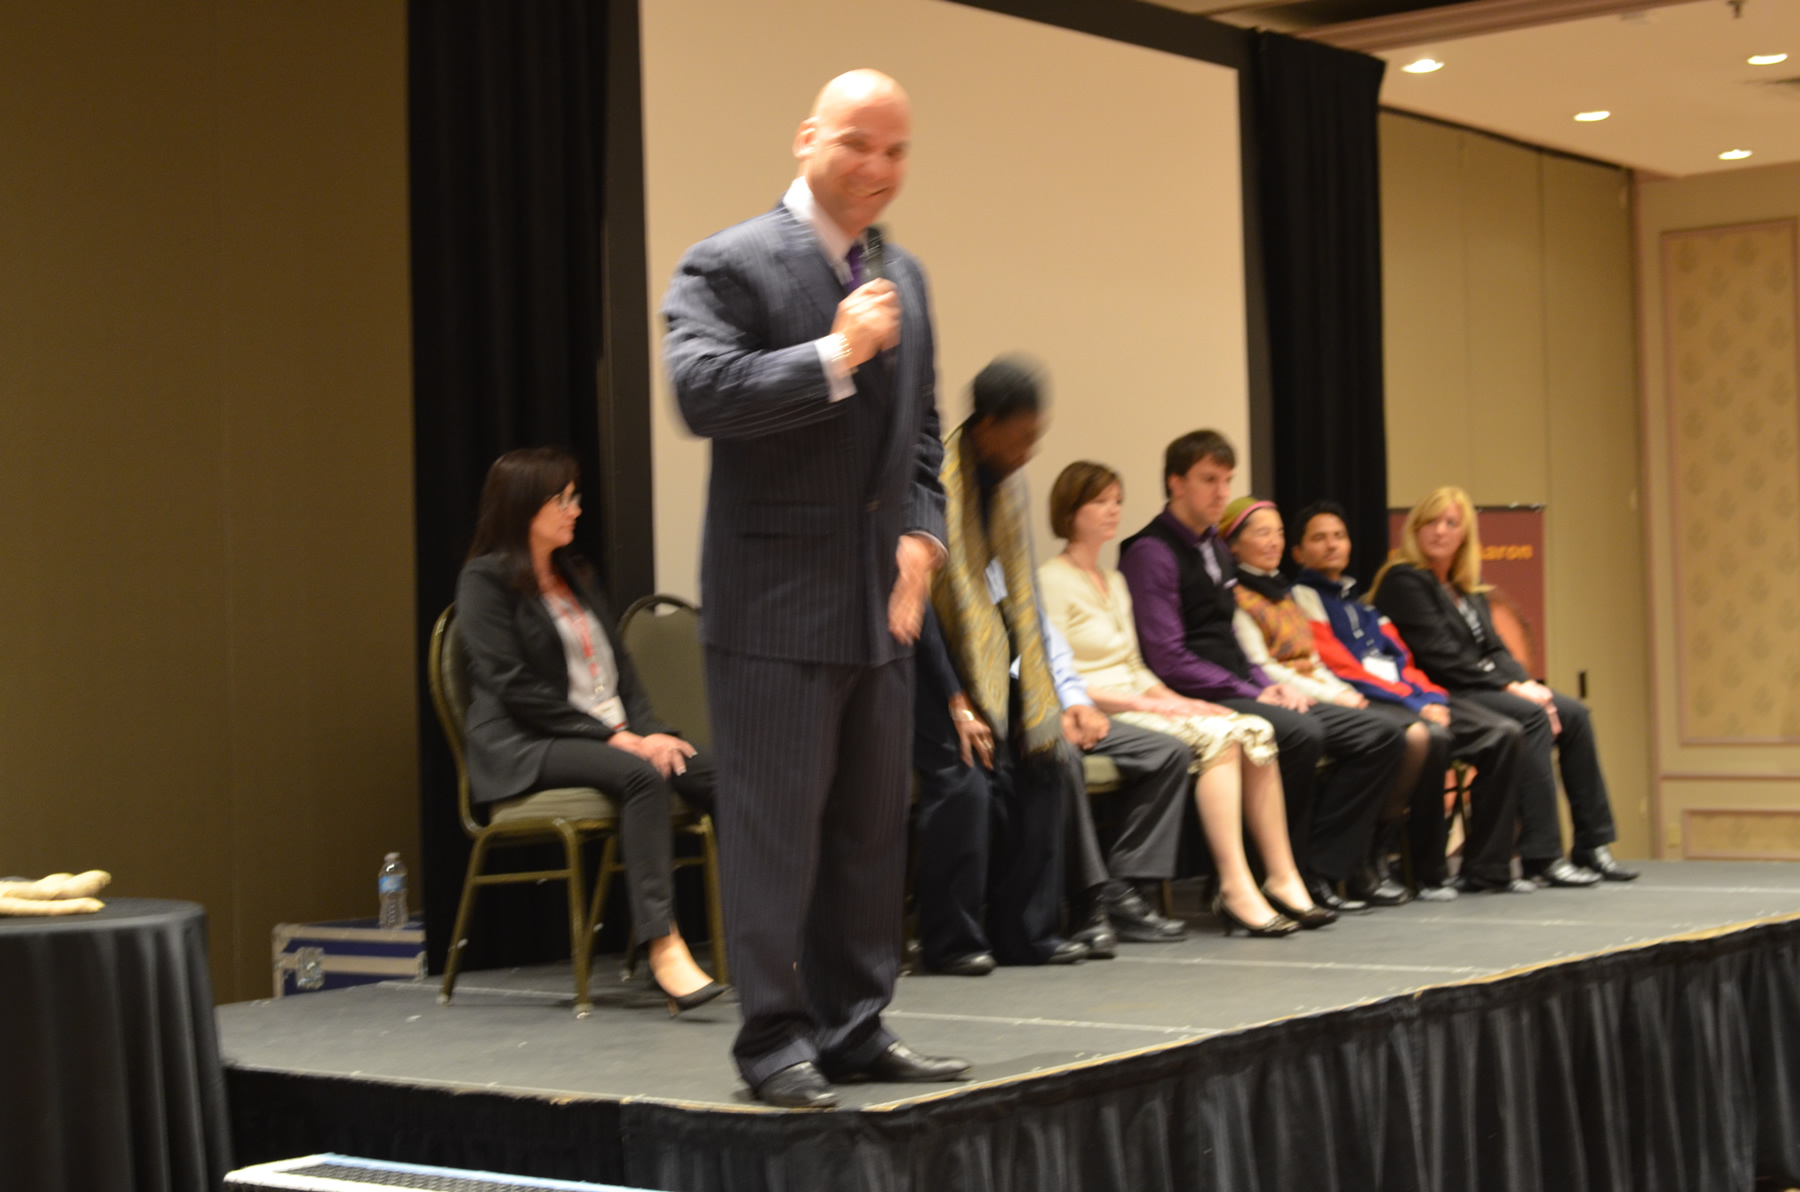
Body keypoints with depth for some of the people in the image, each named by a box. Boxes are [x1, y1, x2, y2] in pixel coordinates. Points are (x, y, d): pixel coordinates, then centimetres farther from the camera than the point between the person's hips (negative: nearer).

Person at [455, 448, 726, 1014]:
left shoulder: (577, 573, 22)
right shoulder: (485, 580, -2)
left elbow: (619, 667, 19)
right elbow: (515, 689, -11)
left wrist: (647, 730, -2)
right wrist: (613, 737, -15)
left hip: (613, 732, 7)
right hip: (523, 749, -7)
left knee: (708, 772, -23)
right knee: (641, 774, -35)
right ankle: (662, 946, -40)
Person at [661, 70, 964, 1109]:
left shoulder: (904, 278, 17)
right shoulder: (730, 265, -6)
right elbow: (702, 392, -20)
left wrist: (923, 532, 6)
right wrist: (835, 354, -20)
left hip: (882, 597, 7)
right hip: (778, 600, -7)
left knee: (873, 827, 11)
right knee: (775, 823, -5)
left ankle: (853, 1028, 21)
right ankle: (775, 1037, 3)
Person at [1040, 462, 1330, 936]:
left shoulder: (1114, 581, 23)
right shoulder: (1051, 582, -5)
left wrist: (1175, 700, 2)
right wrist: (1144, 703, -17)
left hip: (1133, 705, 8)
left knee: (1255, 732, -12)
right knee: (1213, 736, -29)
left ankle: (1283, 878, -14)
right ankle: (1235, 887, -32)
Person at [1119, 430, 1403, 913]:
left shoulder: (1217, 550, 21)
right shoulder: (1151, 552, -8)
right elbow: (1169, 659, -16)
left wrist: (1273, 685, 6)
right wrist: (1254, 696, -14)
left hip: (1242, 691, 10)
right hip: (1197, 701, -9)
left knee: (1381, 738, -2)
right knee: (1300, 733, -36)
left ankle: (1317, 871, -8)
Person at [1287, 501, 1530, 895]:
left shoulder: (1365, 605, 30)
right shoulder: (1302, 598, 5)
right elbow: (1340, 667, -7)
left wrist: (1432, 697, -1)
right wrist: (1414, 702, -13)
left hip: (1414, 698, 8)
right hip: (1361, 702, -8)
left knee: (1505, 734, -10)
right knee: (1430, 737, -37)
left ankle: (1486, 867, -10)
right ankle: (1428, 873, -26)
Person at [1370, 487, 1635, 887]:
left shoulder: (1466, 587, 19)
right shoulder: (1404, 581, -9)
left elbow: (1493, 648, 15)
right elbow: (1440, 658, -17)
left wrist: (1525, 683, -6)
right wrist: (1509, 687, -16)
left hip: (1481, 688, 9)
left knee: (1574, 714, -4)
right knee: (1532, 717, -28)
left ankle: (1592, 847, -4)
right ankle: (1541, 859, -29)